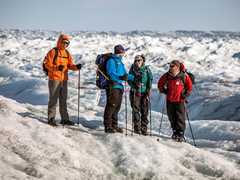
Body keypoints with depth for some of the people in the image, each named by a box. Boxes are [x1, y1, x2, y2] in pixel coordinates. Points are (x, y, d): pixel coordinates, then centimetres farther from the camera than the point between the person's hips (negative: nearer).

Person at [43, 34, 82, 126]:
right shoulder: (53, 52, -7)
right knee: (53, 99, -3)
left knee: (63, 100, 12)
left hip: (64, 79, 6)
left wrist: (76, 67, -11)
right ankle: (51, 119, 3)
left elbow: (70, 65, 10)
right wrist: (57, 68, -27)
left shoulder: (67, 53, 12)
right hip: (54, 79, -6)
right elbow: (47, 64, -12)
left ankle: (64, 119, 19)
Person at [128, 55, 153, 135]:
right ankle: (137, 128, 2)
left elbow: (150, 79, 2)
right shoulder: (132, 69, 5)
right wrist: (134, 85, -11)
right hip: (135, 92, 0)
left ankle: (144, 129, 8)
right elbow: (129, 80, 7)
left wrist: (148, 90, -6)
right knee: (136, 110, -4)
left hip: (145, 92, 0)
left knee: (144, 111, 1)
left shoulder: (146, 69, 3)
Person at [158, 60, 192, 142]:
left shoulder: (184, 76, -8)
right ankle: (175, 132, 25)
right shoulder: (167, 76, 0)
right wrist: (164, 91, 5)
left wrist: (185, 95, -5)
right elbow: (160, 83, 15)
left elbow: (189, 87, 2)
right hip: (170, 100, 4)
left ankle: (180, 134, 2)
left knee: (180, 118, -4)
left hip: (180, 100, -4)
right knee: (172, 118, 11)